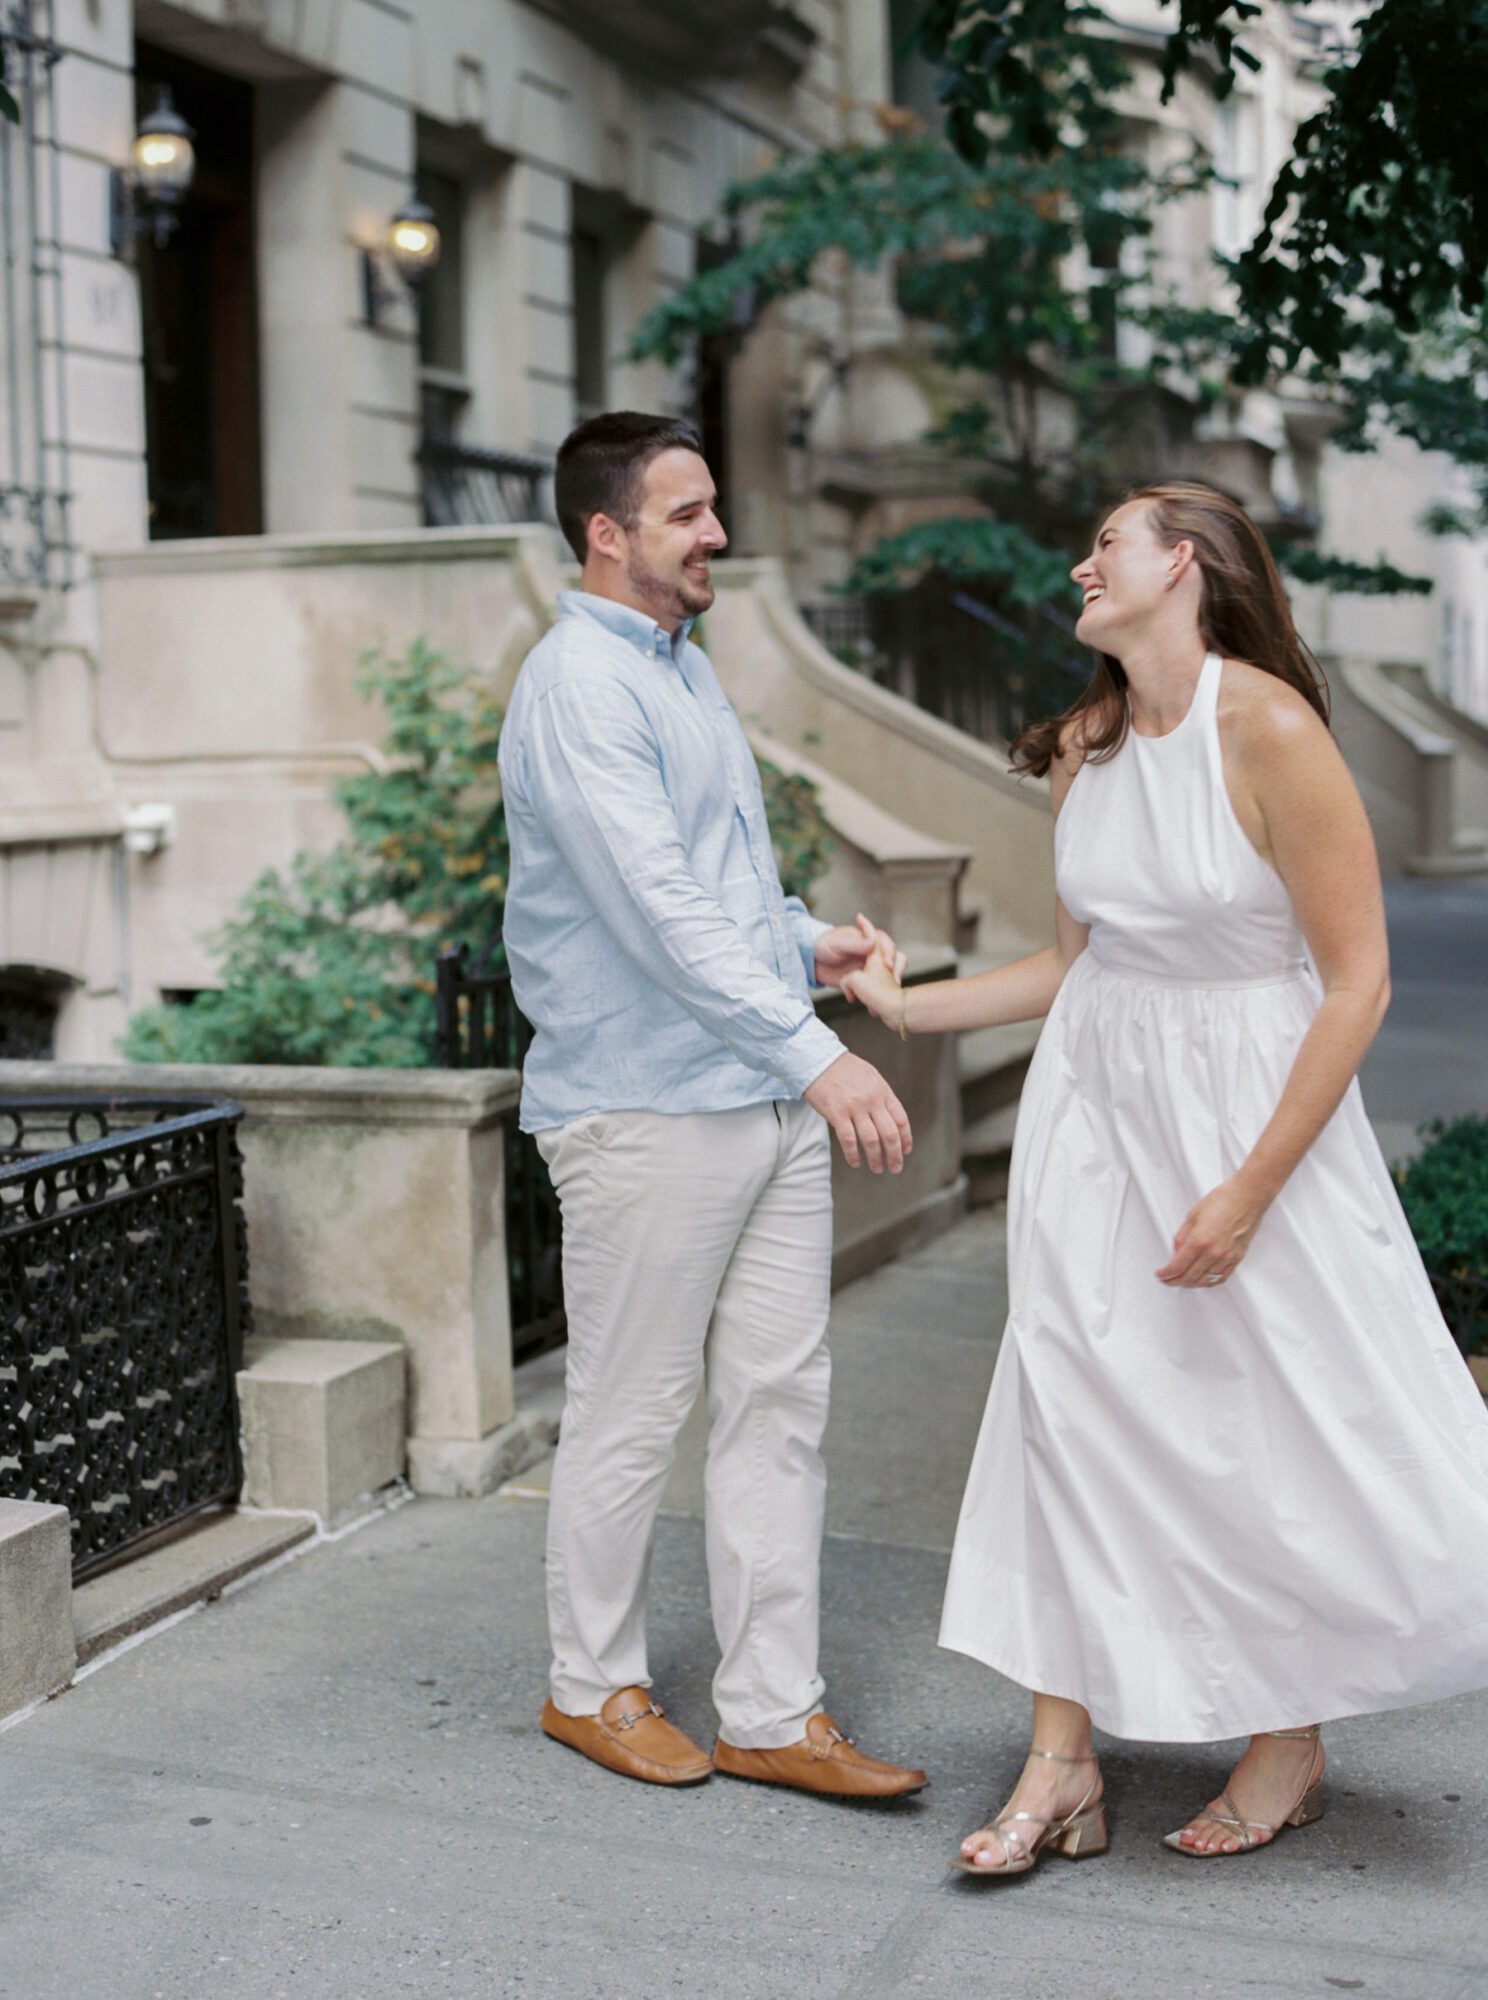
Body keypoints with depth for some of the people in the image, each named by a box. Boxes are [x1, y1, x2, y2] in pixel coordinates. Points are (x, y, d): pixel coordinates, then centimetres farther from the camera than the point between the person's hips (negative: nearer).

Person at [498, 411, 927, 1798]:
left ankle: (772, 1712, 17)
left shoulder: (685, 667, 16)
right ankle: (592, 1686, 24)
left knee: (780, 1402, 9)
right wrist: (817, 1056, -29)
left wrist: (809, 943, 8)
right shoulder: (576, 687, -14)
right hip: (646, 1111, -9)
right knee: (631, 1416, 5)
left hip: (768, 1103, 9)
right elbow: (657, 909, -24)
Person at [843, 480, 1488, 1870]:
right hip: (1097, 1103, 6)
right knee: (1070, 1397, 0)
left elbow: (1357, 981, -17)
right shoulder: (1083, 748, 4)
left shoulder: (1270, 732, -17)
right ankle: (1062, 1766, 8)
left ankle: (1290, 1746, 27)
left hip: (1252, 1109, -5)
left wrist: (1248, 1189, -19)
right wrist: (907, 1004, 14)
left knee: (1280, 1433, 4)